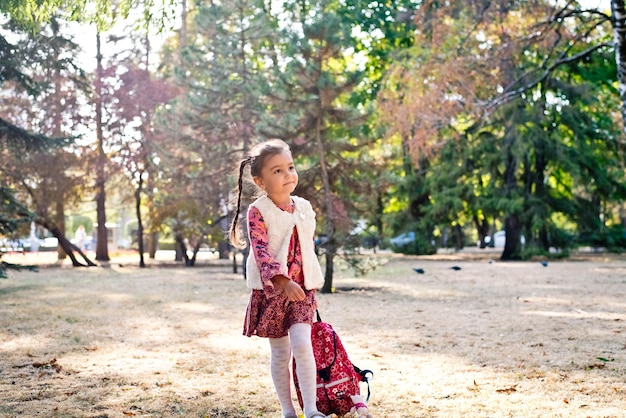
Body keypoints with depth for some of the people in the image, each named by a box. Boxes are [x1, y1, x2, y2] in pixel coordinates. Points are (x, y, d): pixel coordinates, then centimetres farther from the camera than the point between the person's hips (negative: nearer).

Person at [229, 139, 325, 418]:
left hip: (302, 289, 3)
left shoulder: (304, 208, 5)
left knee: (302, 344, -13)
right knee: (280, 352, 6)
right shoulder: (258, 212, -11)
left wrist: (311, 290, 19)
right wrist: (282, 282, -36)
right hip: (270, 290, -2)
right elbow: (261, 251, -22)